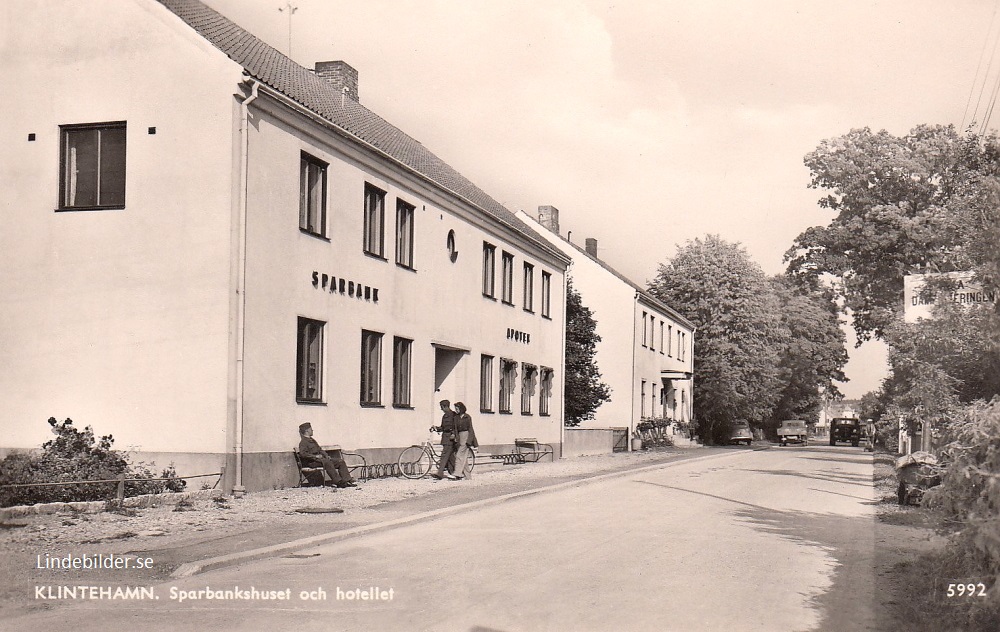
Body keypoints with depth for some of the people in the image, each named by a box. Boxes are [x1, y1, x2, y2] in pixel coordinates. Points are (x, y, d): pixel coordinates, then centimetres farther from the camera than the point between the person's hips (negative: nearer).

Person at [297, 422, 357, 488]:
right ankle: (338, 482, -39)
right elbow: (302, 454, -20)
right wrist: (315, 456, -24)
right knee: (327, 462, -38)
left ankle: (347, 480, -13)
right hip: (312, 462, -9)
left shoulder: (312, 440, 24)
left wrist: (326, 455, 6)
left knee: (340, 461, -4)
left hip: (321, 459, 9)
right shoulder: (303, 442, -5)